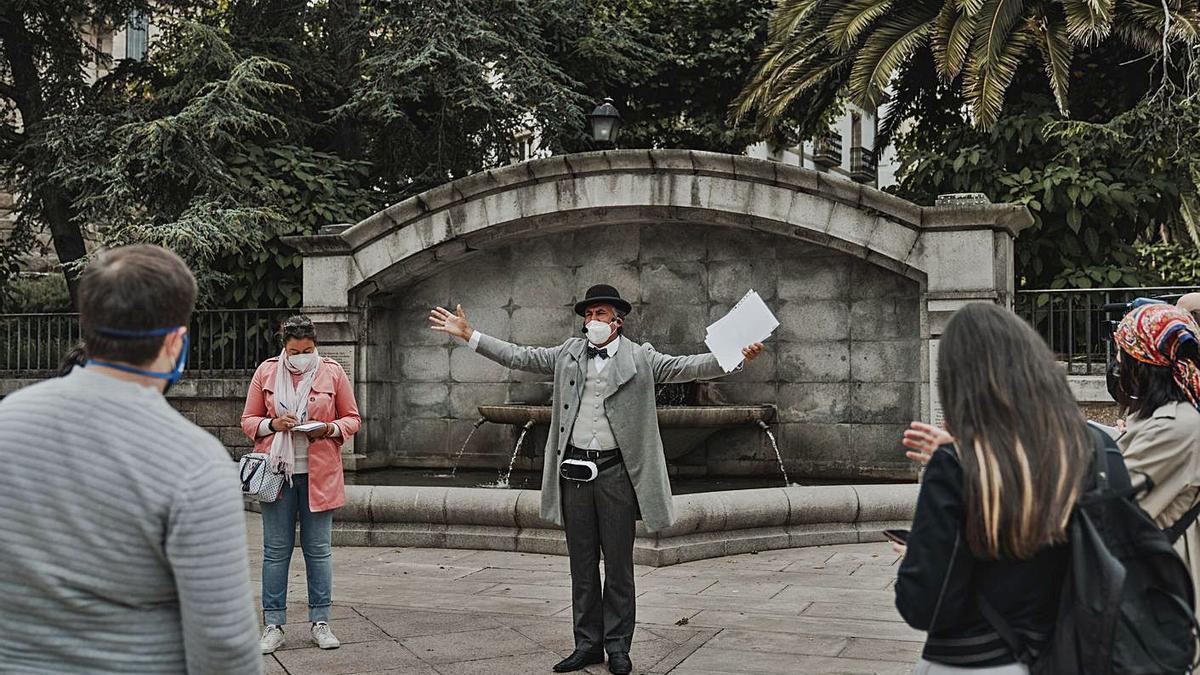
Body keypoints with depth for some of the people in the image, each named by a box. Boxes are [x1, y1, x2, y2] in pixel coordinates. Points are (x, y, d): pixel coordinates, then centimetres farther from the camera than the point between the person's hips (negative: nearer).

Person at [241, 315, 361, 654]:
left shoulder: (332, 372, 2)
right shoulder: (266, 371, 4)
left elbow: (352, 418, 8)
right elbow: (248, 420, 7)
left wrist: (330, 429, -13)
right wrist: (273, 425, -13)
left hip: (319, 473, 0)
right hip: (277, 470, 0)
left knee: (319, 549, 6)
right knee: (276, 550, 4)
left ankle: (320, 622, 16)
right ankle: (273, 626, 12)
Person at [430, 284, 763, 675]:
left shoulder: (639, 358, 0)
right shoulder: (568, 355, 9)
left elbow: (684, 367, -9)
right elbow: (518, 357, 12)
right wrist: (469, 335, 7)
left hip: (615, 471, -3)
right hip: (573, 470, 3)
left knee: (618, 565, 5)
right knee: (582, 565, 10)